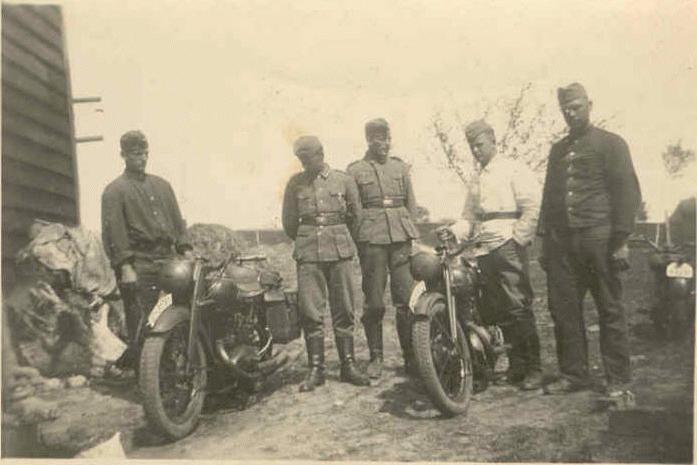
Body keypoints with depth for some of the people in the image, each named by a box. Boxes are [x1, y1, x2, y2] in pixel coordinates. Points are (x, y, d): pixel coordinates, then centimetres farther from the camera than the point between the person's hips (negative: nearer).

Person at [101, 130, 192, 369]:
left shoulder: (162, 185, 21)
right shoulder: (114, 190, 2)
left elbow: (177, 221, 20)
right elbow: (113, 231, -6)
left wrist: (185, 250, 7)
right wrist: (125, 266, -15)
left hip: (169, 261, 6)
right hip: (139, 266, -5)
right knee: (140, 326, -7)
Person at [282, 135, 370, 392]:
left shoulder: (343, 180, 5)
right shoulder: (295, 183, 7)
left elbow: (356, 215, 15)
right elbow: (289, 222, 14)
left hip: (340, 252, 0)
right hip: (308, 254, 0)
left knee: (344, 310, 4)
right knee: (310, 312, -2)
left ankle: (348, 365, 15)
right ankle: (315, 369, 8)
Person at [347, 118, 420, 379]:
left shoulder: (401, 167, 15)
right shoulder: (355, 170, 6)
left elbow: (411, 204, 16)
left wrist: (410, 233, 6)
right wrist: (356, 241, -1)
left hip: (401, 237, 2)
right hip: (371, 239, -2)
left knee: (406, 299, -1)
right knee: (373, 303, 1)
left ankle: (411, 356, 10)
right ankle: (376, 357, 12)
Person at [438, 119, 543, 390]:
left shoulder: (513, 169, 3)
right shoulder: (477, 181, 25)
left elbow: (533, 206, -7)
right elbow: (470, 218, 21)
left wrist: (518, 239, -13)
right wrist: (453, 231, 3)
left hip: (508, 247, -7)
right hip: (484, 250, 7)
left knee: (519, 307, -9)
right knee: (498, 312, 7)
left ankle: (534, 368, -1)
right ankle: (516, 366, 16)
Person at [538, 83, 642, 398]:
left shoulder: (611, 143, 5)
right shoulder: (558, 150, 22)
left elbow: (627, 191, -3)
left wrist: (621, 239, -12)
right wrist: (545, 240, 14)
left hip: (598, 237, -5)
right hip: (561, 240, 5)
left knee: (610, 311, -1)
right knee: (562, 309, 4)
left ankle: (618, 382, 7)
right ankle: (574, 374, 15)